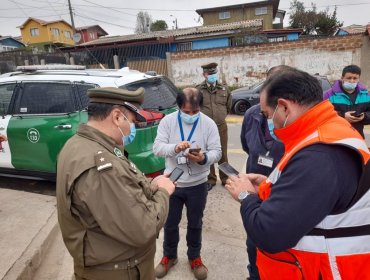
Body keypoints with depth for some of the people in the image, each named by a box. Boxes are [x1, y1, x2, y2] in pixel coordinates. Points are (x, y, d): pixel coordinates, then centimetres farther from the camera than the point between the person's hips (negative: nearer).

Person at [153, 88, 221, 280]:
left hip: (197, 184, 0)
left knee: (195, 223, 18)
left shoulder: (209, 124, -9)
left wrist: (204, 159, -31)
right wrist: (175, 147, -33)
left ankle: (194, 257, 42)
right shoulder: (167, 121, -7)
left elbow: (217, 152, -9)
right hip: (172, 182, 1)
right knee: (170, 223, 17)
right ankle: (169, 256, 43)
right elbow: (157, 147, -13)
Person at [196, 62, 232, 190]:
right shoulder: (198, 90, -5)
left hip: (221, 126, 2)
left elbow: (228, 106, 17)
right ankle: (210, 179, 25)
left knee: (223, 154, 11)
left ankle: (225, 178, 28)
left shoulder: (224, 89, 3)